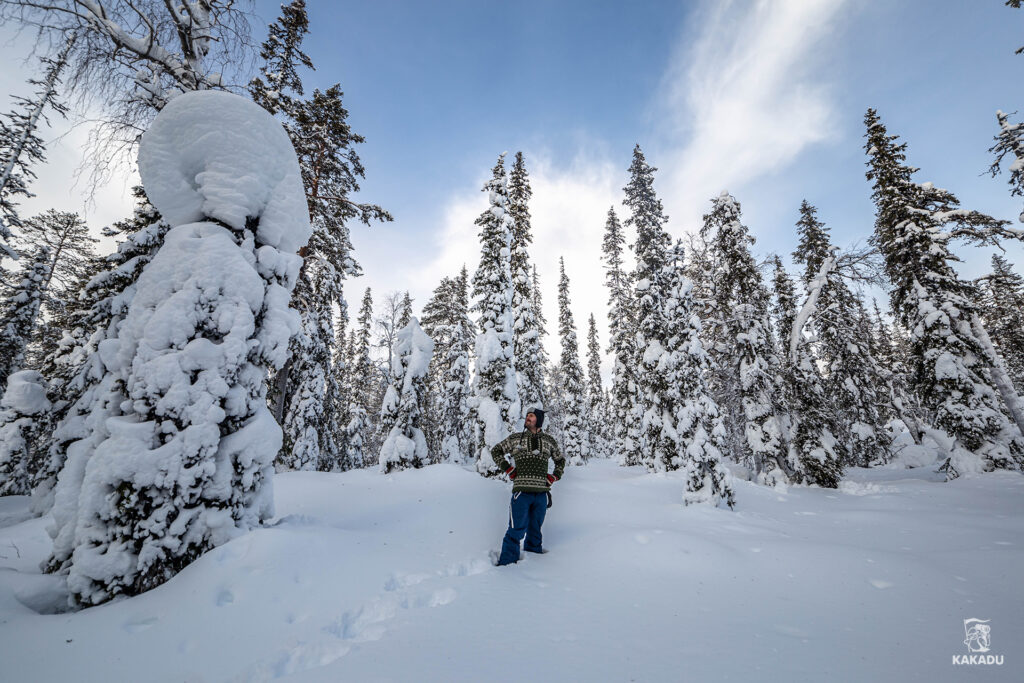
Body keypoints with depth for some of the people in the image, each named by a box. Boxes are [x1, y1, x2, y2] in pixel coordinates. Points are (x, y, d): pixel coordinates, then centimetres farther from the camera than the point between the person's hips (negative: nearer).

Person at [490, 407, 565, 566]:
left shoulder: (549, 441, 11)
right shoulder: (515, 438, 5)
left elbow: (560, 460, 26)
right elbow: (496, 451, 14)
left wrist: (554, 476, 11)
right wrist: (507, 469, 2)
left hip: (541, 492, 3)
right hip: (521, 490, -3)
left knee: (535, 528, 16)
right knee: (517, 529, -7)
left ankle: (533, 550, 35)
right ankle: (506, 562, 4)